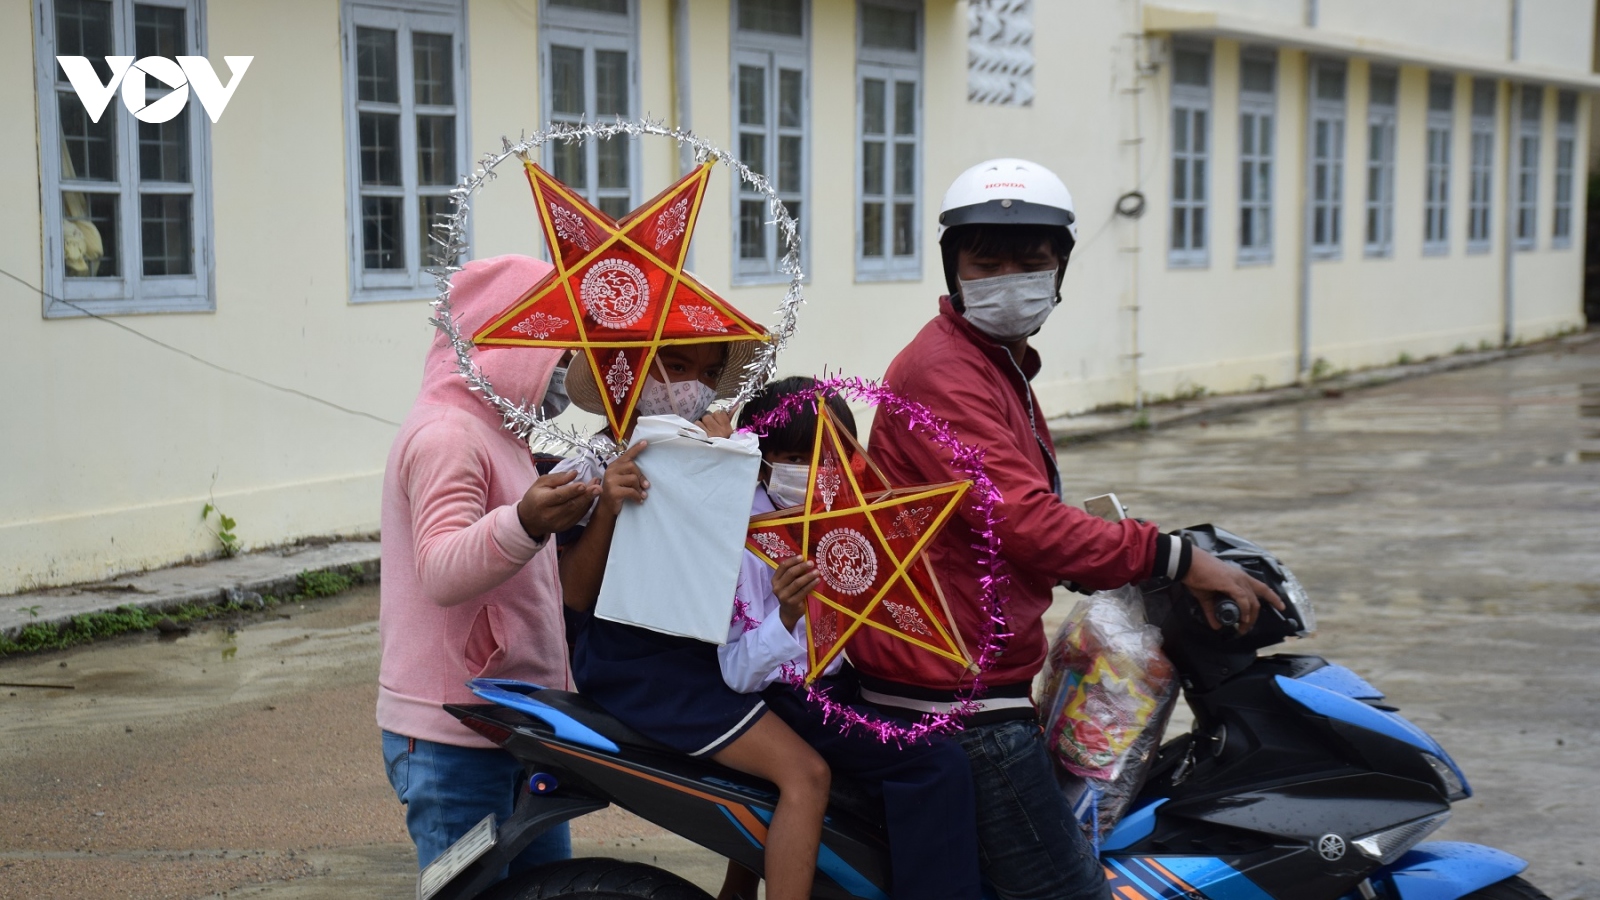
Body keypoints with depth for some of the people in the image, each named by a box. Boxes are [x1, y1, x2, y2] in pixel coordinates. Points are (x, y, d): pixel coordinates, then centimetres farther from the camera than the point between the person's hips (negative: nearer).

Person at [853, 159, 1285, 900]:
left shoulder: (1000, 366, 19)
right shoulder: (943, 373, -16)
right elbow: (1022, 521, -28)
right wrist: (1174, 559, -26)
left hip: (969, 676, 11)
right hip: (954, 693, -11)